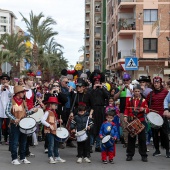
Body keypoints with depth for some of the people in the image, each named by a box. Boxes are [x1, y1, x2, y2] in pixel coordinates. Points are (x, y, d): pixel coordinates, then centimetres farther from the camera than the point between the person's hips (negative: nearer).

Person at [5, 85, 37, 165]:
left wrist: (33, 111, -5)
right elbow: (7, 112, -14)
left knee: (23, 142, 11)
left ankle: (23, 157, 20)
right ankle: (14, 158, 7)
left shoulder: (23, 102, 9)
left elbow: (26, 112, 13)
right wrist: (14, 119, -25)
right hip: (15, 125, -6)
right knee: (14, 142, -1)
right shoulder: (11, 101, -8)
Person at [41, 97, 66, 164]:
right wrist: (49, 126, -25)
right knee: (51, 144, -9)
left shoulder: (54, 112, 16)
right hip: (49, 131, -9)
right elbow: (42, 120, -22)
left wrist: (58, 121, 8)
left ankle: (57, 157, 23)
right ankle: (51, 158, -4)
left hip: (54, 131, 9)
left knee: (56, 144, 14)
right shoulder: (47, 112, -12)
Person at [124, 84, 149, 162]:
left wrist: (144, 109, -21)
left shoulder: (143, 100, 2)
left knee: (142, 138, 1)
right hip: (131, 121, 1)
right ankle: (130, 155, 13)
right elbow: (127, 109, 9)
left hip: (141, 121, -1)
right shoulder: (129, 100, 5)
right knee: (131, 138, 5)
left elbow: (147, 110, 0)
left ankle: (144, 155, 9)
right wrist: (125, 116, -3)